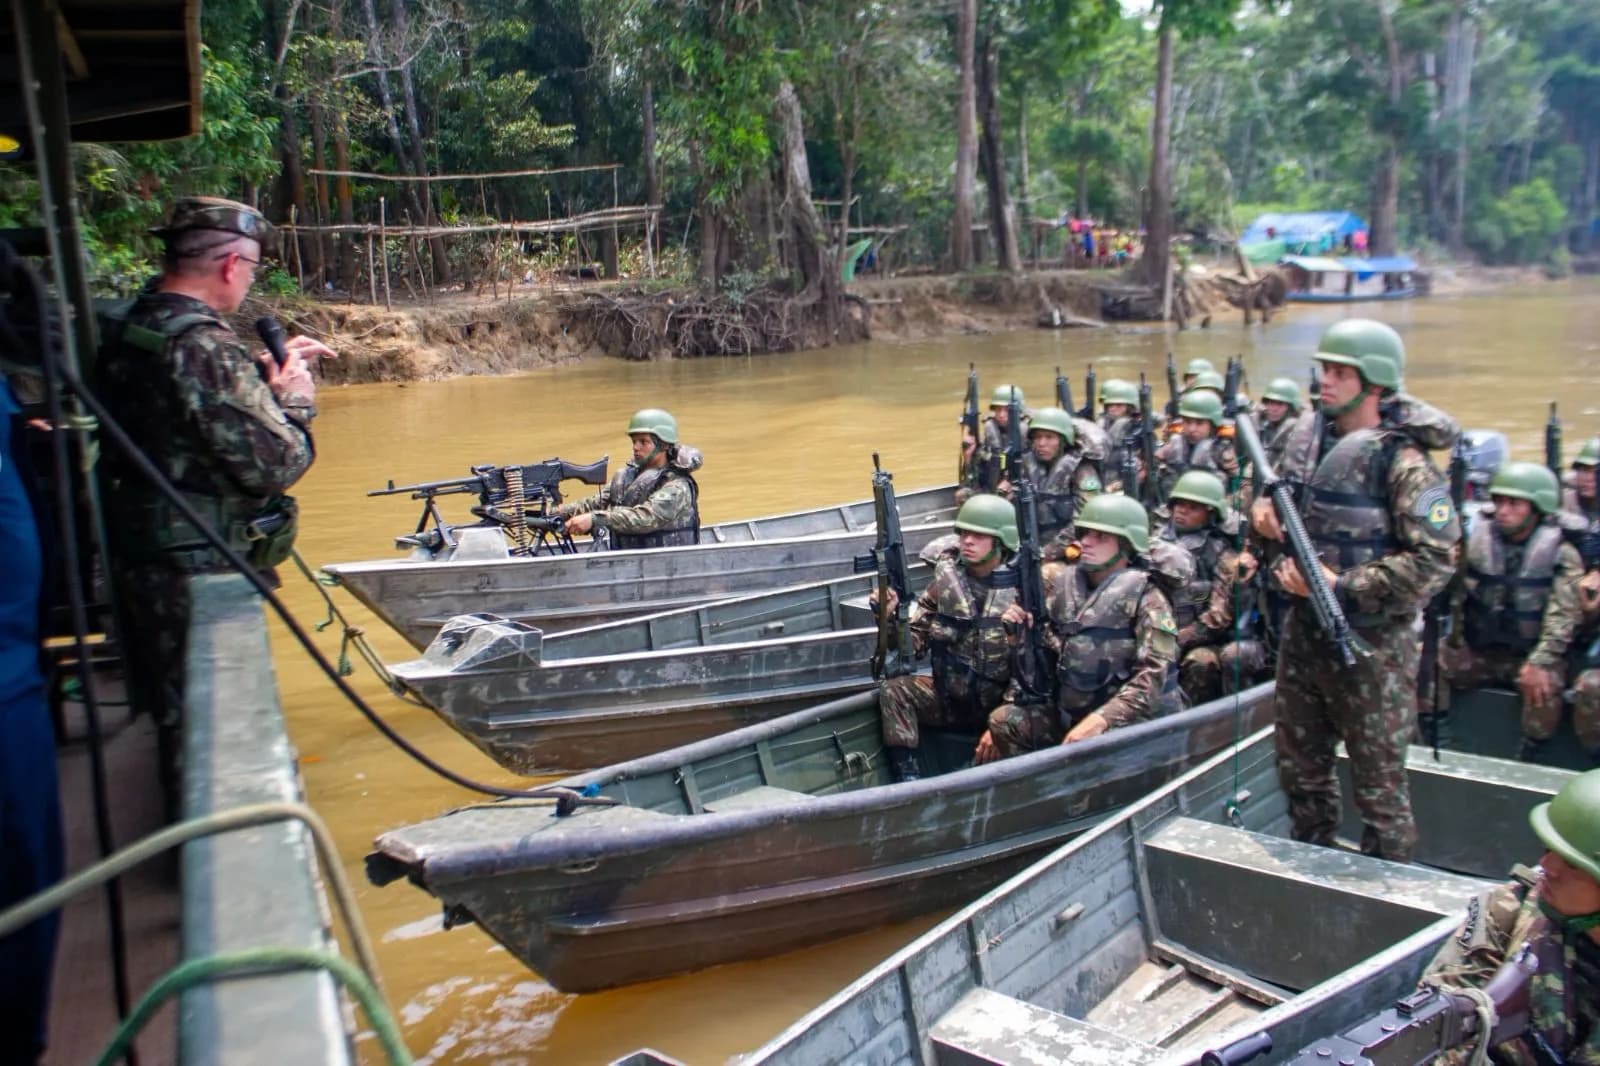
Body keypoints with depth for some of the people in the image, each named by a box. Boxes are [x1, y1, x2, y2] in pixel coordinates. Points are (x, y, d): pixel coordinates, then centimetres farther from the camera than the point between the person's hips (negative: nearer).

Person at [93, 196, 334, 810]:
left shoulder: (126, 333, 6)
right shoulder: (207, 348, -23)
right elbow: (272, 465, -22)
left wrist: (265, 372, 13)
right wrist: (295, 400, -6)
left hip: (136, 555, 10)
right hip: (200, 570, -9)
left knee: (173, 717, 23)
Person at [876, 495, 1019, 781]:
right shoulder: (946, 579, 2)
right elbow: (915, 642, 5)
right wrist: (892, 615, -13)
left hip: (1001, 704, -3)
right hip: (949, 697, 3)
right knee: (894, 690, -18)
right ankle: (908, 781, -19)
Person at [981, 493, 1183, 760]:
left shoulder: (1145, 598, -9)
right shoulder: (1062, 585, 6)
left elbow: (1153, 675, -19)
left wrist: (1099, 720, -27)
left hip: (1135, 719, -5)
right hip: (1068, 713, 6)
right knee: (1004, 719, -13)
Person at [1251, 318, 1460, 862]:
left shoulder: (1401, 460, -17)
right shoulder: (1307, 435, 3)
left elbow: (1434, 560, -22)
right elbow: (1282, 494, 20)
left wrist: (1343, 587, -23)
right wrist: (1264, 508, -3)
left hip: (1371, 643, -7)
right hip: (1303, 629, 7)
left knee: (1379, 782, 7)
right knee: (1299, 767, 20)